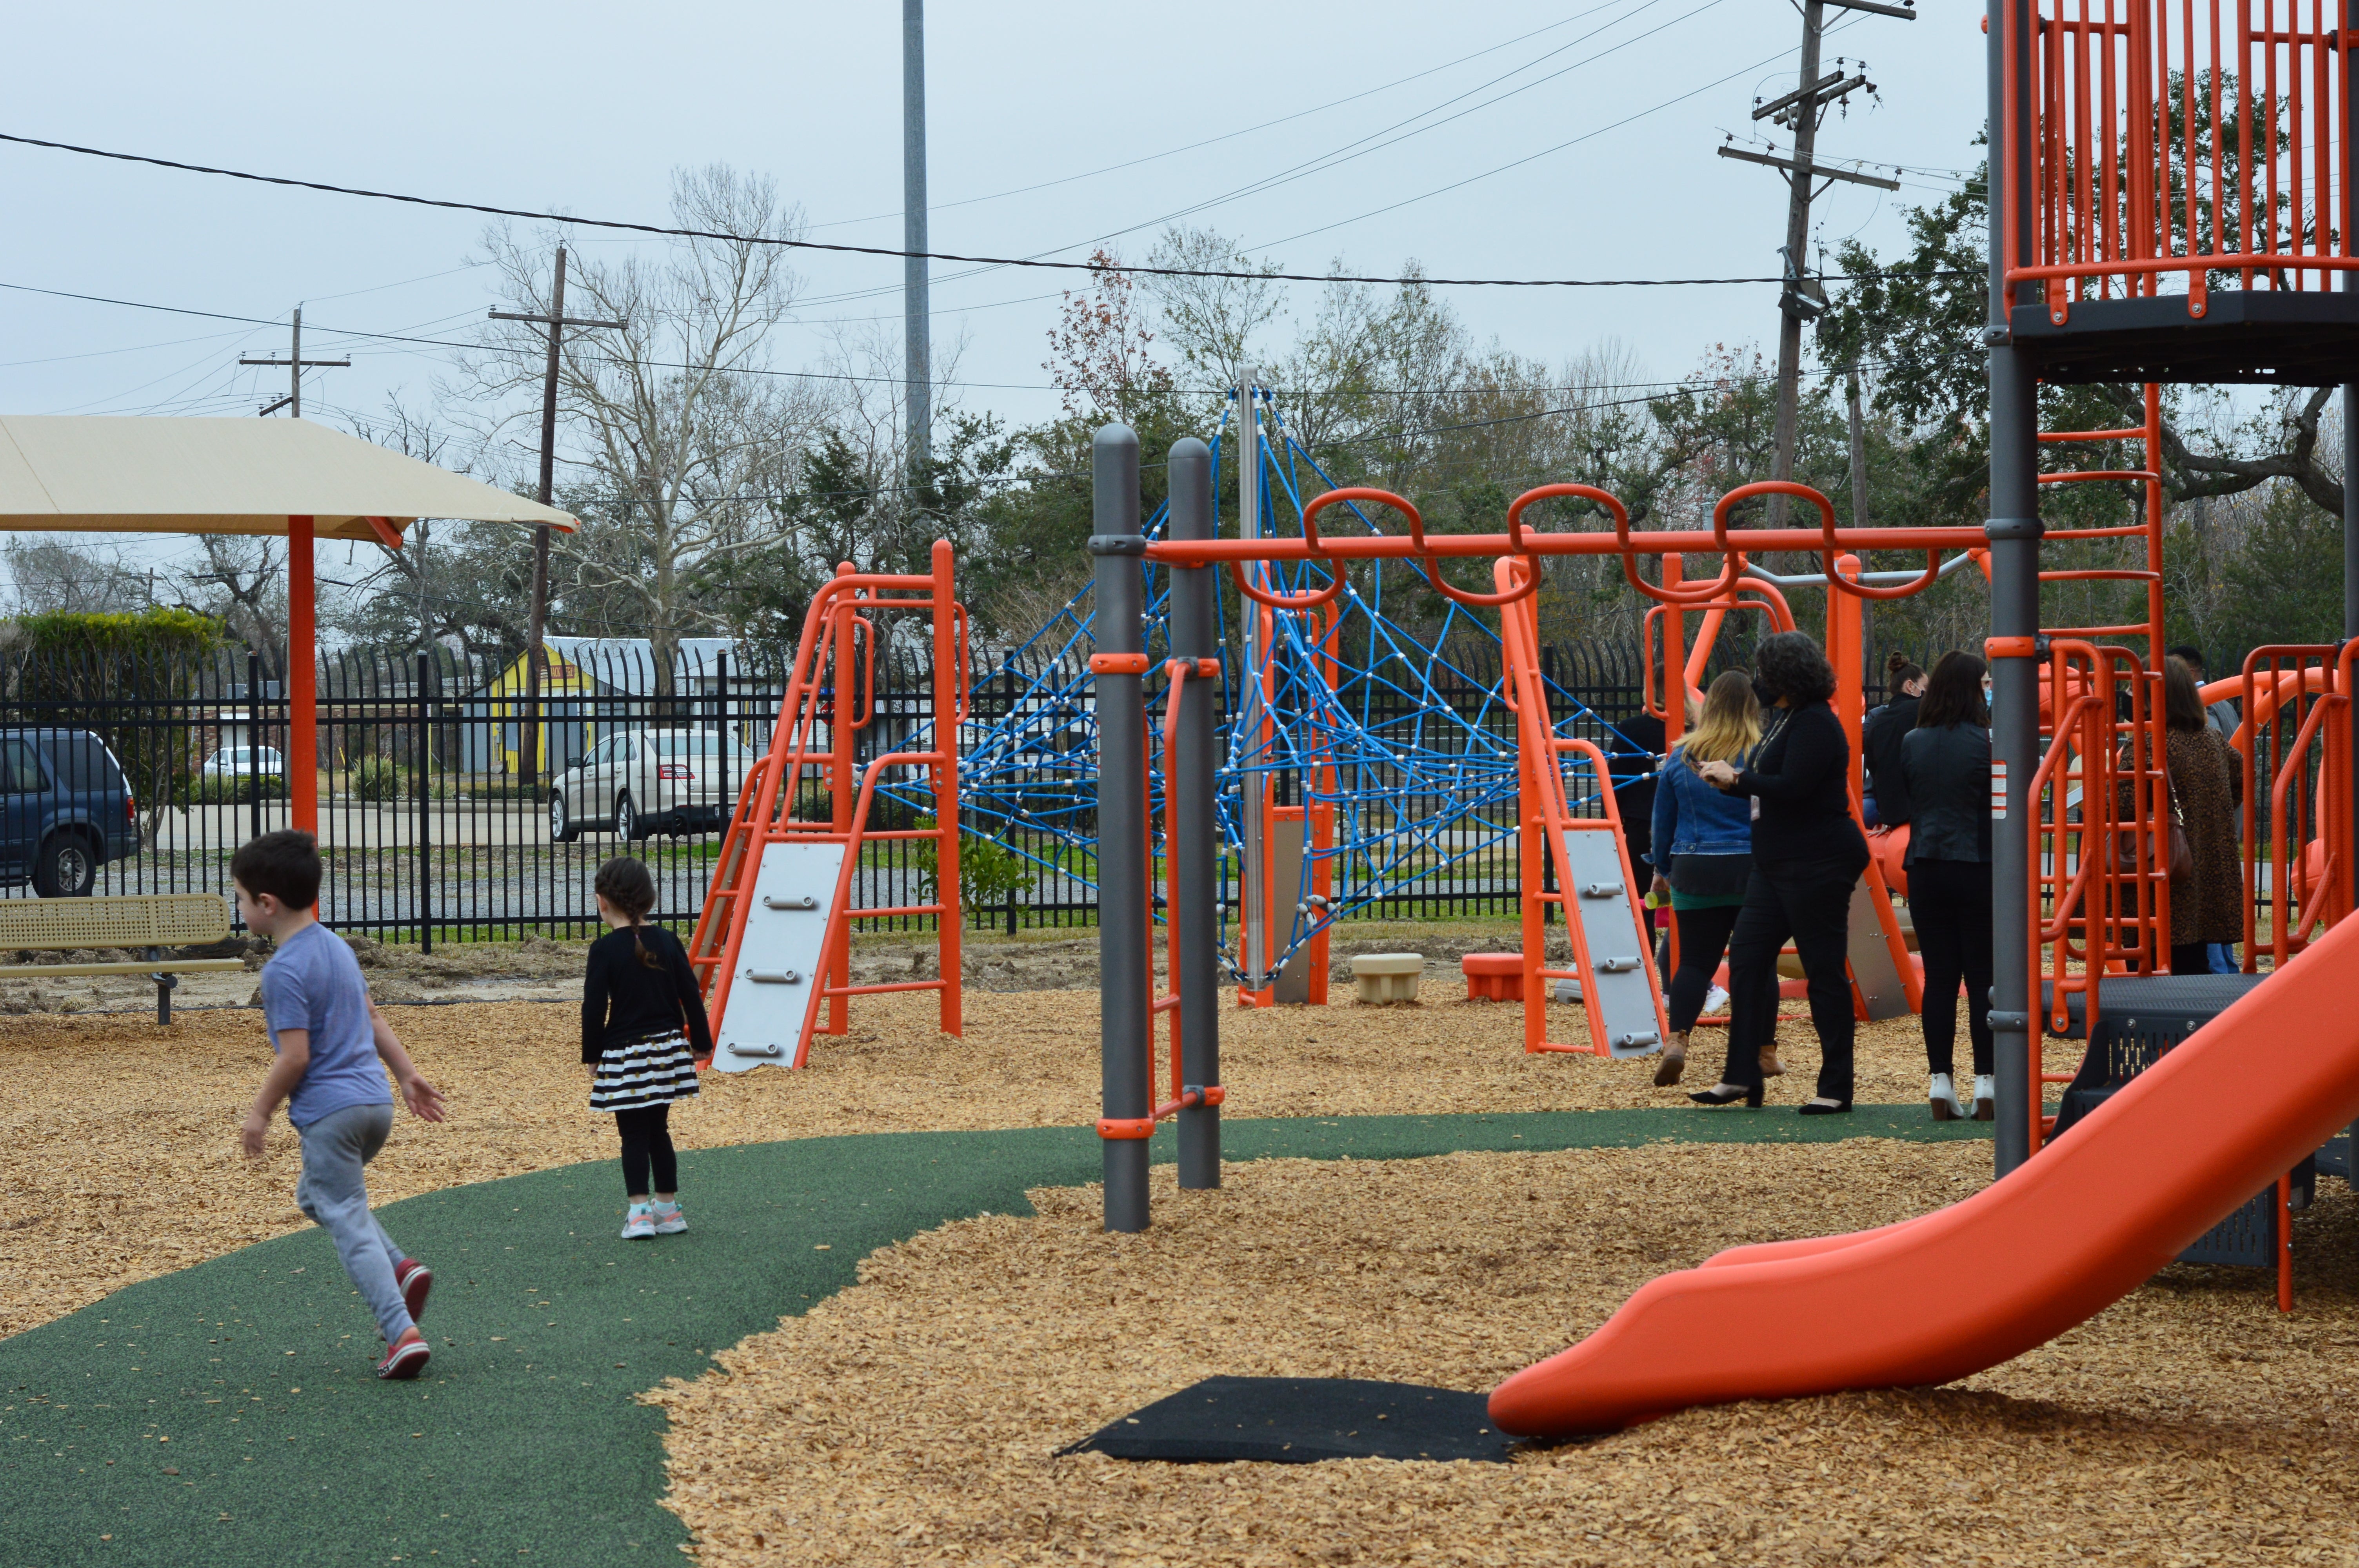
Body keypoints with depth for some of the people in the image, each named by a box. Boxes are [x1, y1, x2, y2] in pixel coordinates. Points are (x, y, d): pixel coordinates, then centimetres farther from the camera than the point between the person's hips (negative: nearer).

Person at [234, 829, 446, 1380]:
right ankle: (402, 1268, 11)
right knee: (317, 1195, 26)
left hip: (329, 1111, -9)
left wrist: (261, 1111, -7)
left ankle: (403, 1333, -12)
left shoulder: (284, 971, -15)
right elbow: (372, 1018, 19)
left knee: (348, 1222, -4)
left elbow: (295, 1056, -18)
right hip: (375, 1104, 9)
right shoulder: (336, 946, 11)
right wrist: (407, 1073, 24)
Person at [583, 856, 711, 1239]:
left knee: (634, 1135, 1)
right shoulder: (668, 942, 2)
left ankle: (639, 1213, -6)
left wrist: (592, 1056, 1)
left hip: (625, 1056, -4)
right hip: (667, 1048, 4)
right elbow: (691, 995, 6)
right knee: (658, 1130, 16)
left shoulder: (605, 950, -11)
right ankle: (668, 1208, 19)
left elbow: (594, 1007, -9)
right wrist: (701, 1043, 16)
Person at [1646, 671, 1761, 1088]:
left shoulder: (1681, 757, 4)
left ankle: (1676, 1039, -17)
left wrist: (1661, 868, 24)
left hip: (1694, 872, 2)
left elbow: (1663, 819, 12)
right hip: (1752, 869, -2)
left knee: (1695, 961, 4)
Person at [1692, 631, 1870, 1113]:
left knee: (1825, 972, -3)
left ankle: (1836, 1087, 3)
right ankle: (1742, 1076, 10)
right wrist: (1730, 779, 3)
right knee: (1747, 956, 6)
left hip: (1818, 865, -10)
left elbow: (1792, 787, -25)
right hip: (1777, 864, 10)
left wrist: (1737, 778, -14)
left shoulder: (1816, 724, -16)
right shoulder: (1783, 719, 14)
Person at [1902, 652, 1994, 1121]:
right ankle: (1986, 1087, 2)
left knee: (1939, 977, 7)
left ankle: (1941, 1085, 5)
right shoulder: (1984, 744, -10)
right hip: (1978, 868, -4)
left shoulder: (1913, 744, 3)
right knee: (1983, 977, 2)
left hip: (1926, 868, 4)